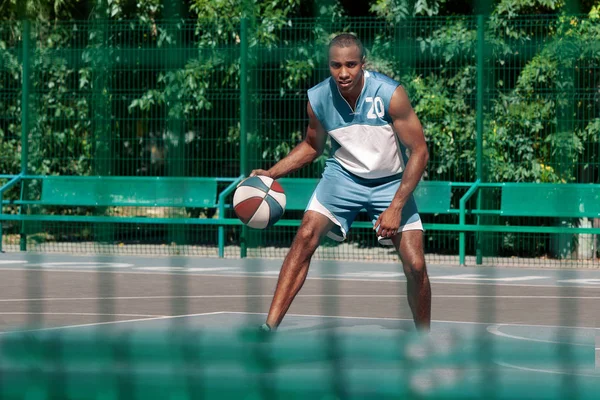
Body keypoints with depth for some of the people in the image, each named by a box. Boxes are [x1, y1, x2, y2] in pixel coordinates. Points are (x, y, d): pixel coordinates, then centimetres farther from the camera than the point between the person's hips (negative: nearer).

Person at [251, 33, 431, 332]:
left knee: (415, 266, -10)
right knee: (305, 237, -21)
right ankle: (269, 328, -21)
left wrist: (396, 207, -24)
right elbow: (312, 146, 8)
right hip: (343, 175, 2)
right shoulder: (318, 98, -14)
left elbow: (419, 151, -18)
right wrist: (270, 174, -6)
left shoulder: (390, 94, -24)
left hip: (391, 182, -2)